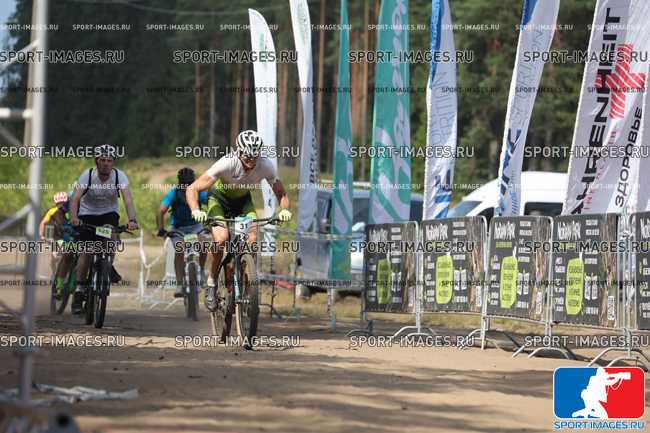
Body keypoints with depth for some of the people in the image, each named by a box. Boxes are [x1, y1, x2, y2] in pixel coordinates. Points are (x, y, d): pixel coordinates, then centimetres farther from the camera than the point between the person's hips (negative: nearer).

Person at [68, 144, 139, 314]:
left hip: (109, 213, 1)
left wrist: (132, 220, -47)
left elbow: (128, 199, -30)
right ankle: (79, 290, -2)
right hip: (88, 213, -1)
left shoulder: (119, 176, -19)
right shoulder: (87, 175, -21)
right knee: (86, 251, -12)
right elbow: (75, 198, -31)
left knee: (111, 231, -31)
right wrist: (73, 217, -49)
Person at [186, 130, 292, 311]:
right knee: (222, 238, -27)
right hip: (219, 196, -3)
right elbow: (192, 189, -32)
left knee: (252, 239, -21)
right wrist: (196, 211, -48)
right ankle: (212, 283, -7)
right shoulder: (226, 164, -35)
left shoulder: (266, 166, -27)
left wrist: (284, 210, -33)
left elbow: (281, 193, -12)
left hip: (243, 200, 3)